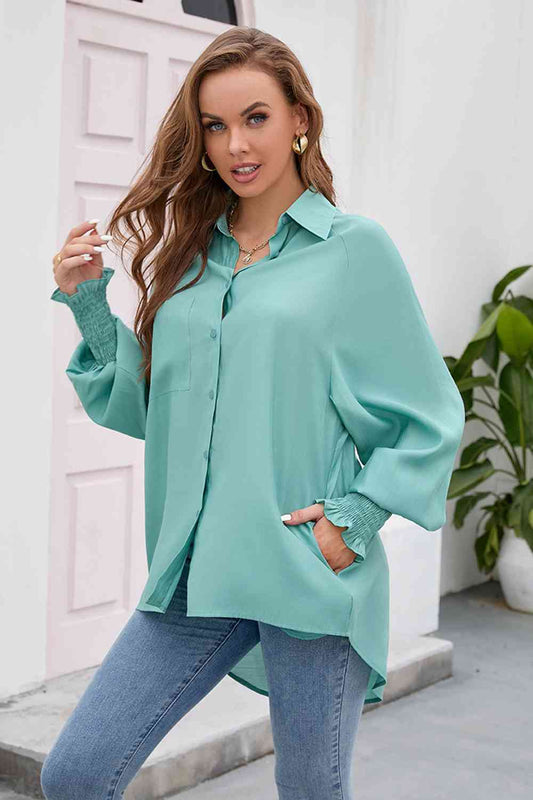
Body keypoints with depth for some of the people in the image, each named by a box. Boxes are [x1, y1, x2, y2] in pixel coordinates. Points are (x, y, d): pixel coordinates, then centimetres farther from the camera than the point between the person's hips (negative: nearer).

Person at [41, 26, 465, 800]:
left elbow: (431, 418, -1)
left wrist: (355, 520, -11)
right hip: (195, 576, 5)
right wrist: (89, 305, 5)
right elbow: (145, 407, 15)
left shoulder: (356, 248, -4)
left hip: (311, 581, -4)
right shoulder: (189, 256, 11)